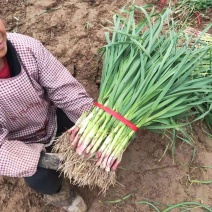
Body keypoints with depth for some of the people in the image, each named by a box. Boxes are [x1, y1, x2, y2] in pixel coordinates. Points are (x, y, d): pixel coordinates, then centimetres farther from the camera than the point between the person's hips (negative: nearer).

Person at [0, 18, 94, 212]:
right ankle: (57, 191, 23)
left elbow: (63, 88, -21)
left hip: (50, 115, 3)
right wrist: (38, 158, -35)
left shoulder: (27, 47, -28)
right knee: (43, 180, -17)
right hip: (19, 142, -2)